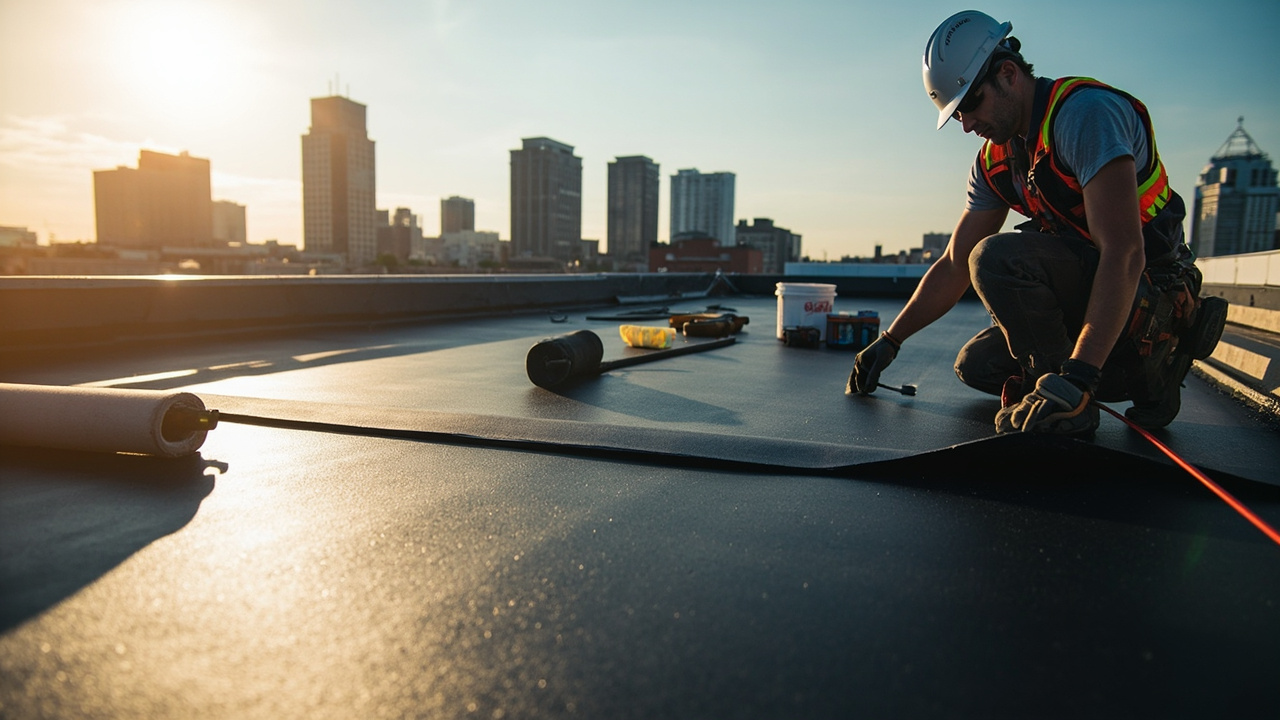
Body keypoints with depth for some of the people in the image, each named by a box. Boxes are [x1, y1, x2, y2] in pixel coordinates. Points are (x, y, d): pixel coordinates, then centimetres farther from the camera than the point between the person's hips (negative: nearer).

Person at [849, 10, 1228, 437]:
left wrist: (1079, 375, -37)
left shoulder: (1085, 112, -20)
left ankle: (1068, 406, -15)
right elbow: (955, 267, 9)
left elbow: (1124, 254, -30)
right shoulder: (994, 162, 5)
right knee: (976, 366, 11)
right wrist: (890, 341, 5)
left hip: (1150, 290, -9)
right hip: (1088, 286, 9)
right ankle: (1143, 372, 10)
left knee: (998, 257, -29)